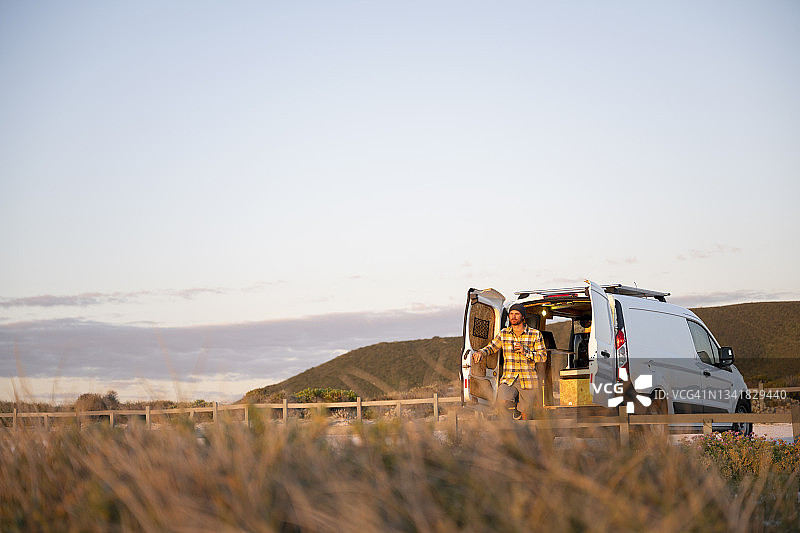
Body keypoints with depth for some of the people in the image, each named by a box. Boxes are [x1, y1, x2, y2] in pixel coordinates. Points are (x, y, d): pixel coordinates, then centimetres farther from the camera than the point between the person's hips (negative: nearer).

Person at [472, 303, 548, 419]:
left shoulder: (535, 334, 2)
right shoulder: (504, 333, 9)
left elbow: (543, 356, 0)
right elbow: (491, 347, 13)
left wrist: (525, 351, -15)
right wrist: (480, 352, -10)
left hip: (528, 382, -1)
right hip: (508, 381, 1)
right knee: (503, 400, -29)